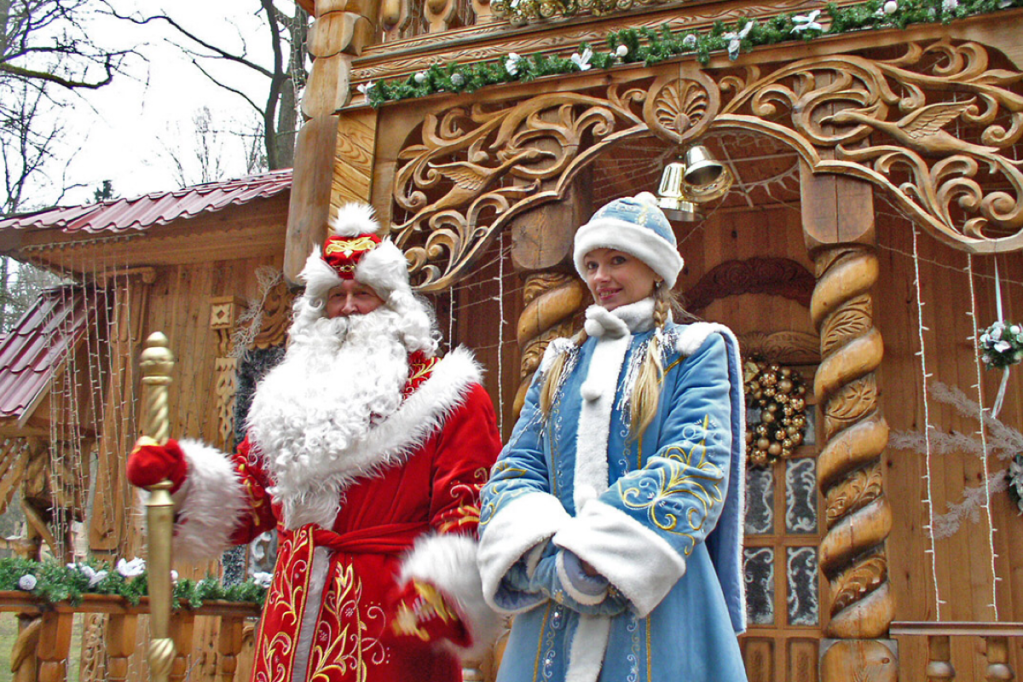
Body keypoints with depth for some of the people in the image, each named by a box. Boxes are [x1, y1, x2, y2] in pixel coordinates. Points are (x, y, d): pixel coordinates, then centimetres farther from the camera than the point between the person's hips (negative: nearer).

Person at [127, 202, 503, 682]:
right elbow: (247, 500, 19)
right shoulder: (292, 394, 17)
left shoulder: (445, 394, -2)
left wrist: (438, 592, -25)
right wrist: (180, 476, 3)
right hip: (295, 622, 5)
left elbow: (470, 512, -11)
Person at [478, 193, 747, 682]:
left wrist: (593, 556, -20)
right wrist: (545, 558, -15)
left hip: (657, 608, -3)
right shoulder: (560, 364, 16)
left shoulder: (694, 351, 4)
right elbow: (514, 469, 6)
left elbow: (694, 467, -11)